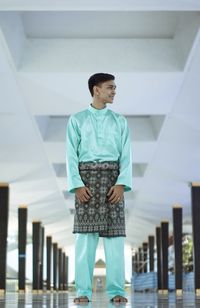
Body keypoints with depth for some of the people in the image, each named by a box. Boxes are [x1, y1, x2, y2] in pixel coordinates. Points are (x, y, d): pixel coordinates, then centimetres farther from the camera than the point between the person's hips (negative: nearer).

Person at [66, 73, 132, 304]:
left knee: (115, 235, -3)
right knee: (85, 235, -4)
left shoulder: (119, 121, 12)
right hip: (86, 176, -1)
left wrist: (121, 183, -9)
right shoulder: (77, 120, 7)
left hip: (112, 176, 1)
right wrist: (77, 185, -10)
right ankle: (83, 291, 1)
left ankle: (116, 291, 0)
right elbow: (71, 155, 2)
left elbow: (126, 155, 5)